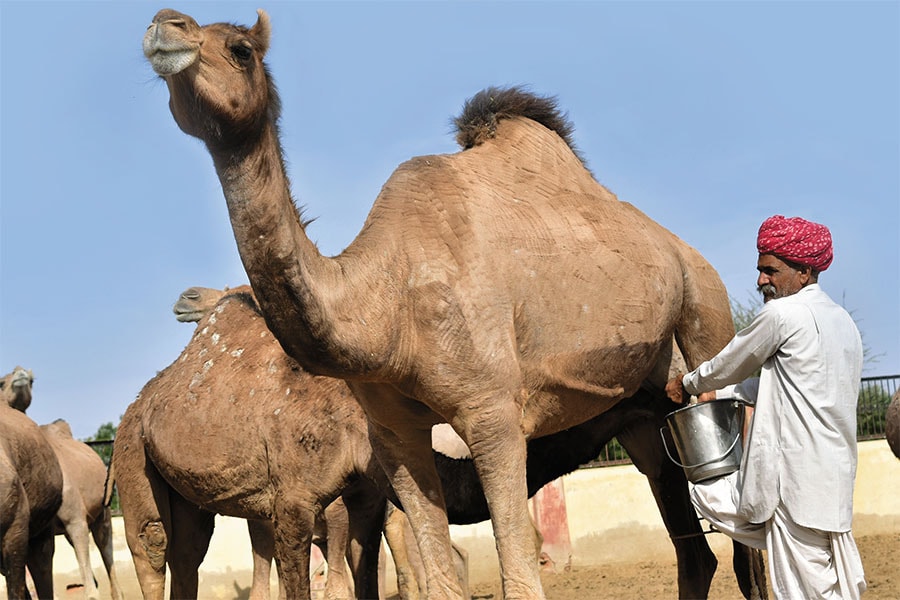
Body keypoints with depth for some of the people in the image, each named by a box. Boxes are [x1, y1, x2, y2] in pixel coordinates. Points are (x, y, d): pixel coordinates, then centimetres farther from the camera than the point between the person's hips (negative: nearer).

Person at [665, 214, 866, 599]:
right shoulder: (842, 321, 16)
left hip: (798, 482, -9)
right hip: (834, 479, 9)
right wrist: (719, 393, 29)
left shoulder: (783, 314, -11)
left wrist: (687, 384, 20)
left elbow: (729, 365, 1)